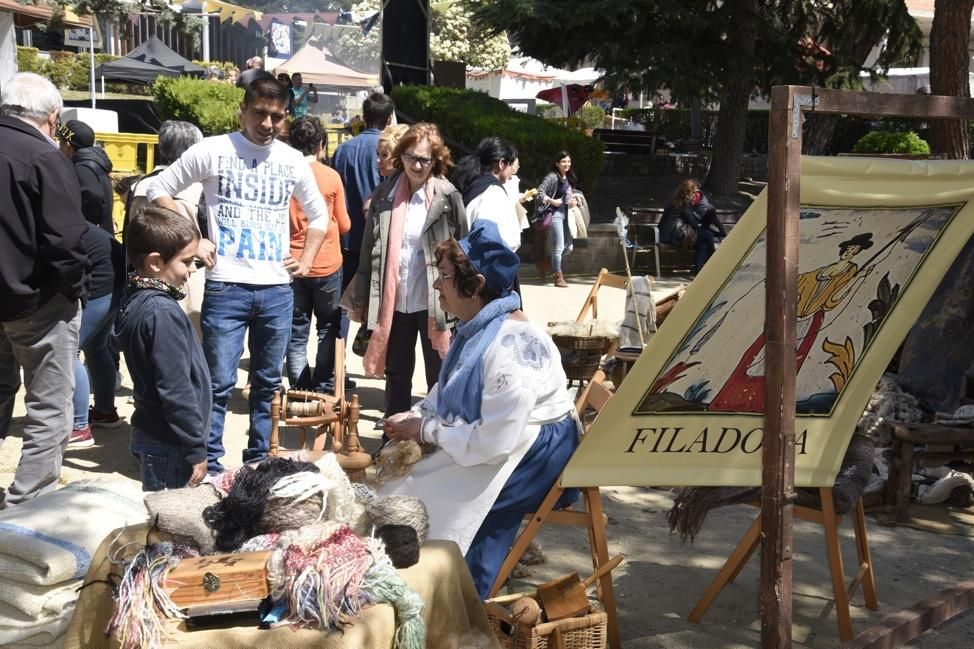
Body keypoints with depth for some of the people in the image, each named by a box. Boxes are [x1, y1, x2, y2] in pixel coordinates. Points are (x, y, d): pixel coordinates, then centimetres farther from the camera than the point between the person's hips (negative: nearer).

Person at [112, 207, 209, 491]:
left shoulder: (134, 301, 8)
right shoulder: (163, 313, -21)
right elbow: (176, 389, -22)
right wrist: (195, 450, -15)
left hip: (150, 435, 10)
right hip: (170, 447, -10)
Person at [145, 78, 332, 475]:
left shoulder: (293, 161, 9)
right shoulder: (213, 150, -2)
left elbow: (318, 214, 23)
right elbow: (158, 189, 2)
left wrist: (306, 260, 10)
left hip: (277, 289, 4)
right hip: (226, 287, -4)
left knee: (268, 382, 12)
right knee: (219, 383, -3)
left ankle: (260, 460, 24)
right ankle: (209, 465, 7)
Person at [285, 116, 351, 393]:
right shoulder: (331, 176, -7)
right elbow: (343, 225, 2)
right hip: (327, 265, -1)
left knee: (296, 332, 9)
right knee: (328, 329, 13)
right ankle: (323, 389, 12)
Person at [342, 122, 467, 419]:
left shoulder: (448, 197, -6)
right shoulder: (385, 194, 2)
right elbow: (369, 249, 5)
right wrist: (361, 298, 4)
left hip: (434, 303, -3)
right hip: (393, 302, 3)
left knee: (439, 377, 8)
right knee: (396, 374, 14)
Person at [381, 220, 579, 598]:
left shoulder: (510, 347, -28)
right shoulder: (475, 330, 4)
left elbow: (493, 442, -29)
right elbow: (445, 395, 19)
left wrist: (428, 431, -17)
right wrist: (414, 417, -1)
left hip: (532, 457, -10)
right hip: (484, 443, 10)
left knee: (423, 499, -13)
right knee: (399, 488, 2)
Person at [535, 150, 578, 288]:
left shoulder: (569, 178, 12)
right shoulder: (552, 177, -12)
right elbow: (539, 192, -18)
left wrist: (573, 201, 7)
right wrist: (553, 201, -21)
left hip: (565, 214, 9)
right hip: (555, 213, -9)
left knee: (568, 246, 12)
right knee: (559, 246, -7)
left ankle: (551, 266, 30)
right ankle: (558, 277, 2)